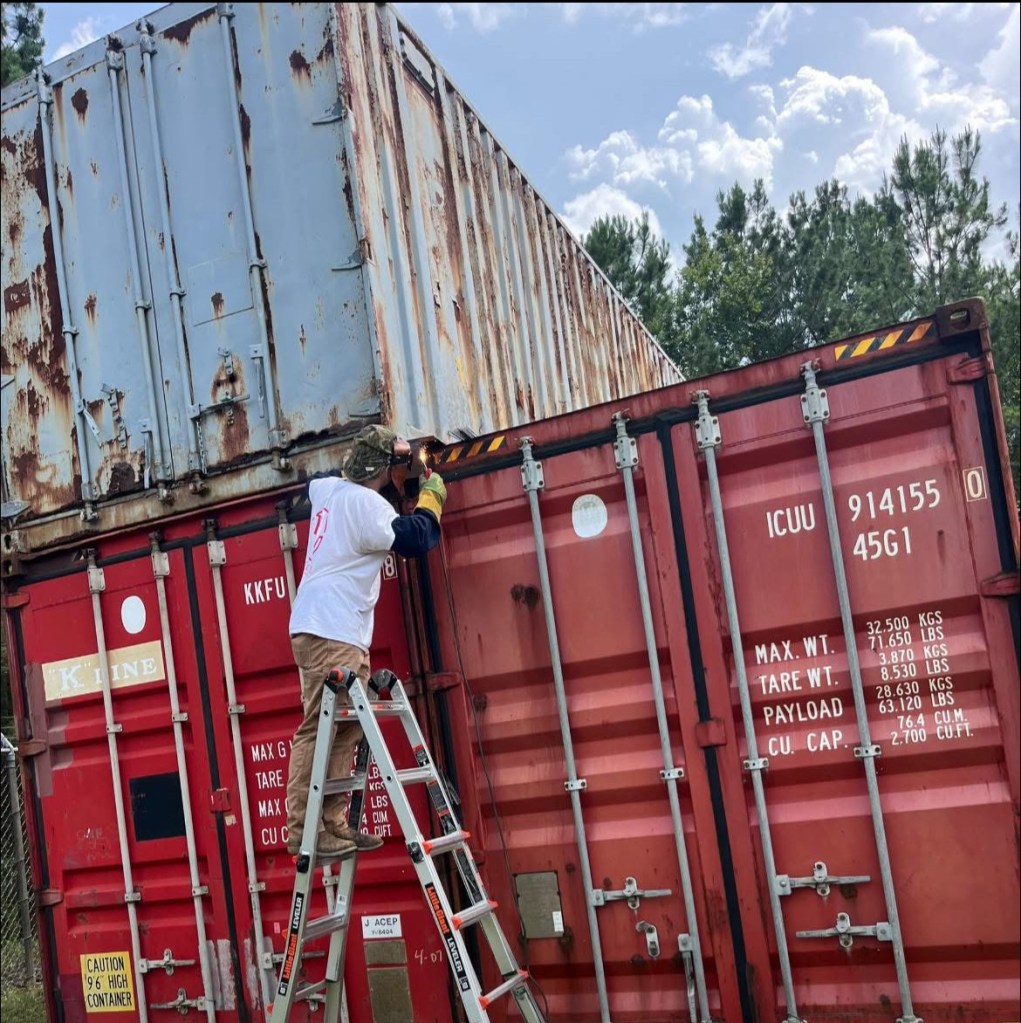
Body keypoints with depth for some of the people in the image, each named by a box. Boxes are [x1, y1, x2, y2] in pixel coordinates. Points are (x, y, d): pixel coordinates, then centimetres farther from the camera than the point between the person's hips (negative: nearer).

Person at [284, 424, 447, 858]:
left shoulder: (331, 489, 15)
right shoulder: (364, 502, -11)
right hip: (330, 632, -10)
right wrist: (431, 498, 6)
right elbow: (415, 539, -13)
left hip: (336, 633, 10)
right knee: (319, 732, -12)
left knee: (345, 732, 7)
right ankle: (303, 830, -12)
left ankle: (334, 823, 8)